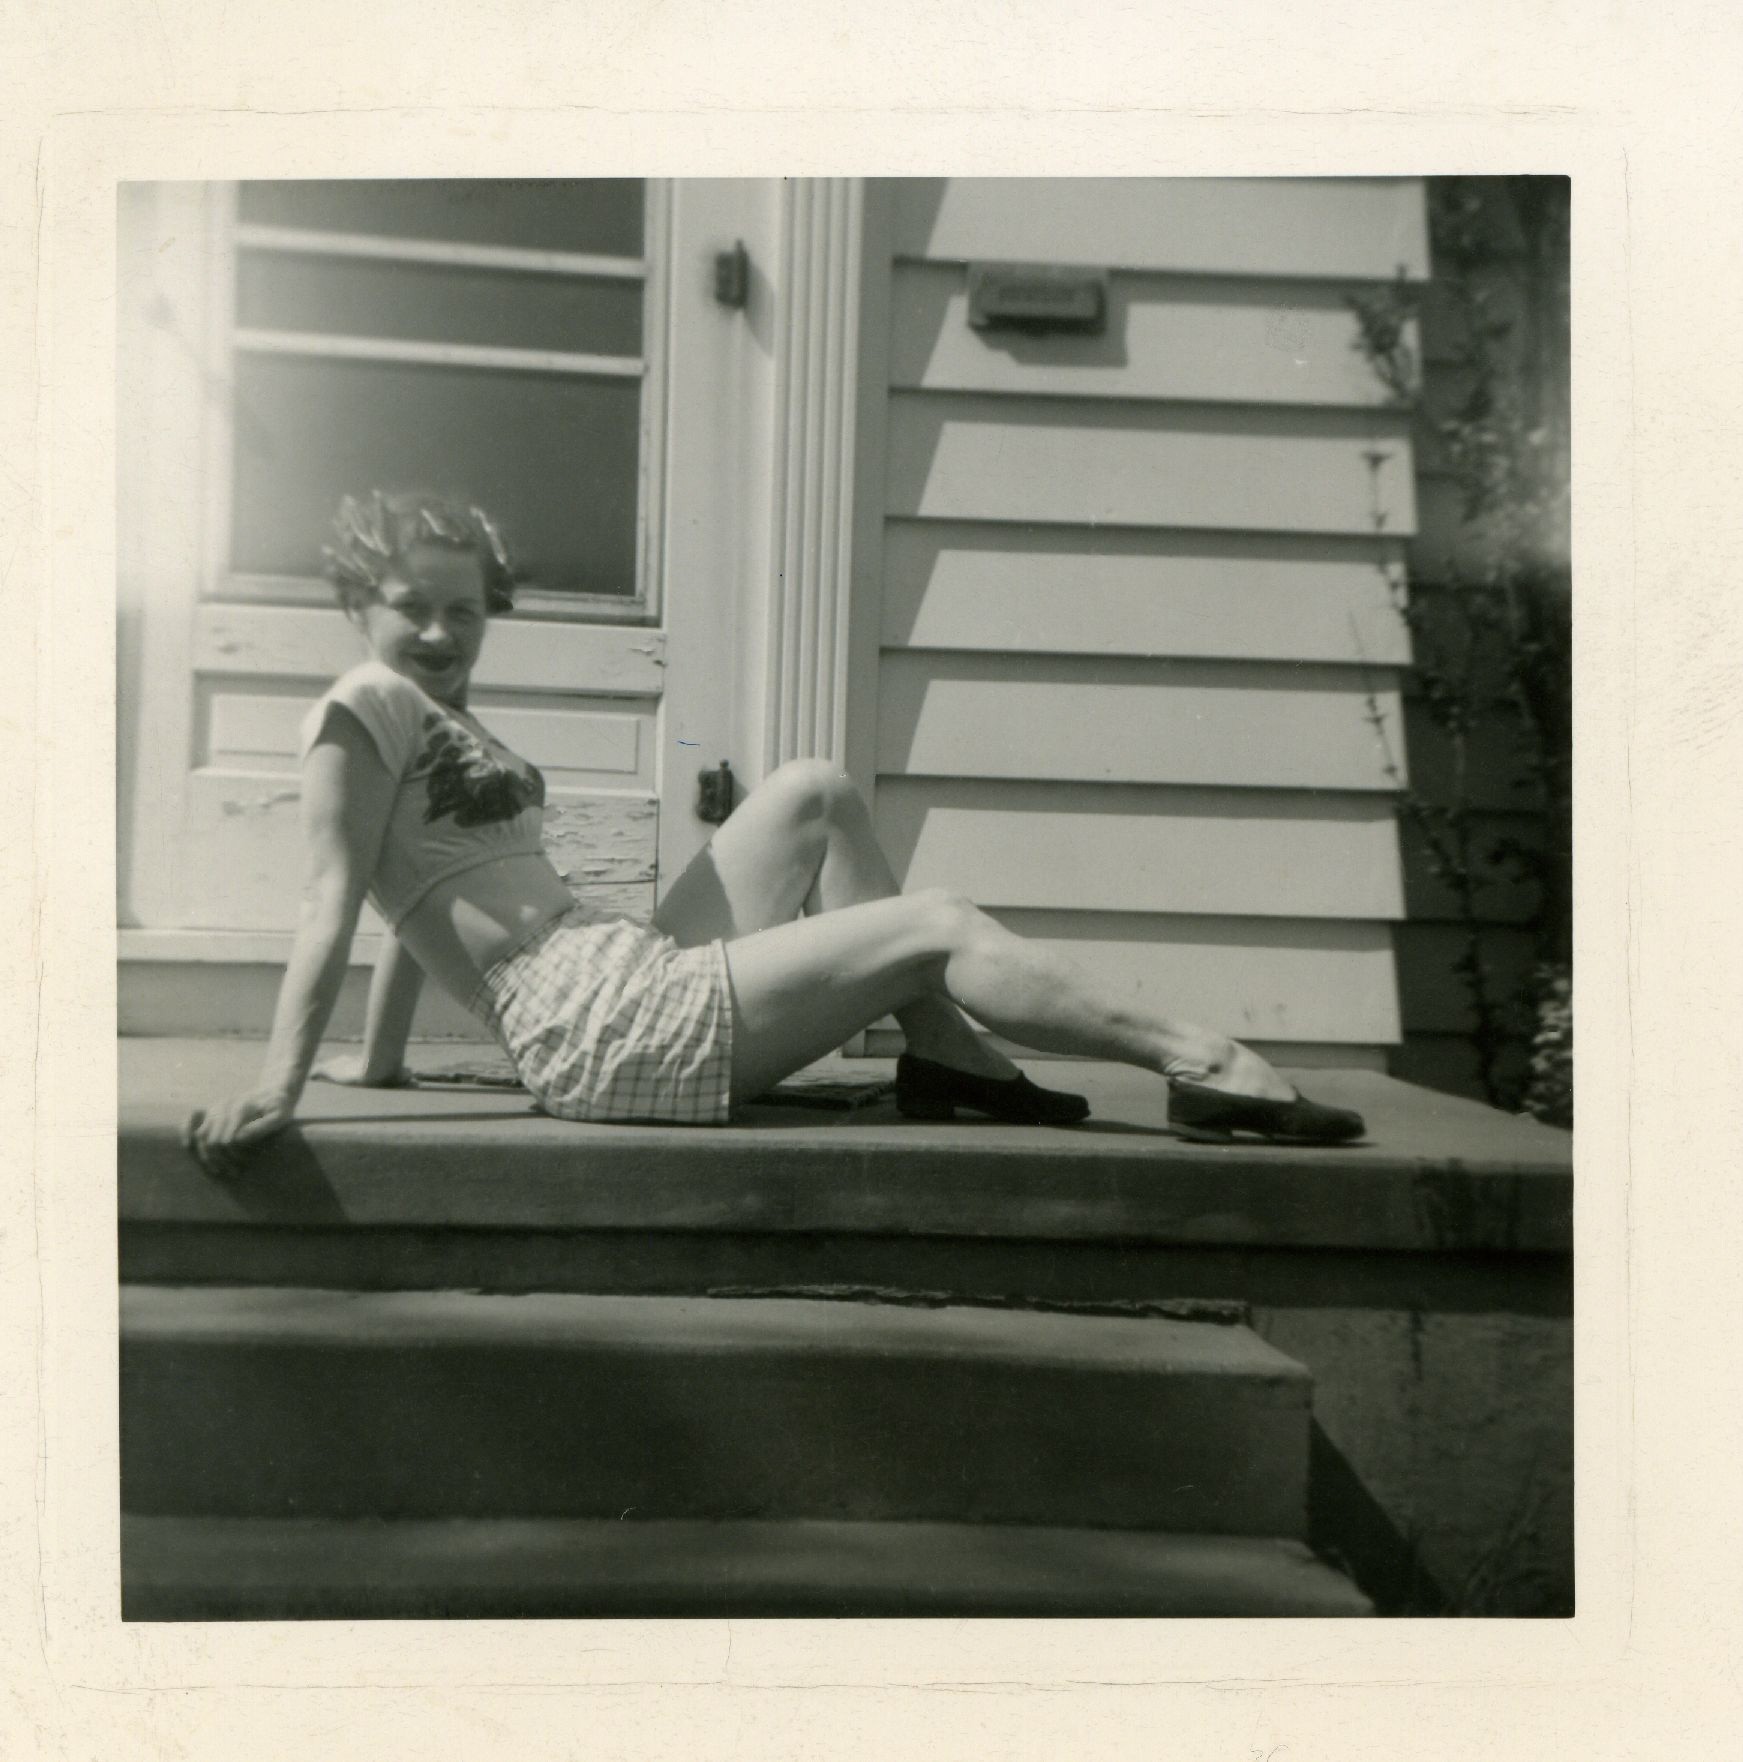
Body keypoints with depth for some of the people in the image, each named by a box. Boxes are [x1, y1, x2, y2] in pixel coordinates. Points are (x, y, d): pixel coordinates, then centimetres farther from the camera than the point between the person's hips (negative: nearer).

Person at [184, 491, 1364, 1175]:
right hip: (606, 1031, -10)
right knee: (937, 927, -8)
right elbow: (335, 910, -13)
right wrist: (278, 1087, -20)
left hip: (641, 985, 10)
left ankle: (948, 1058, 4)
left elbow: (425, 907, 22)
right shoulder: (366, 709, -6)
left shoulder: (450, 721, 21)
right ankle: (1200, 1064, -1)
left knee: (814, 793, 11)